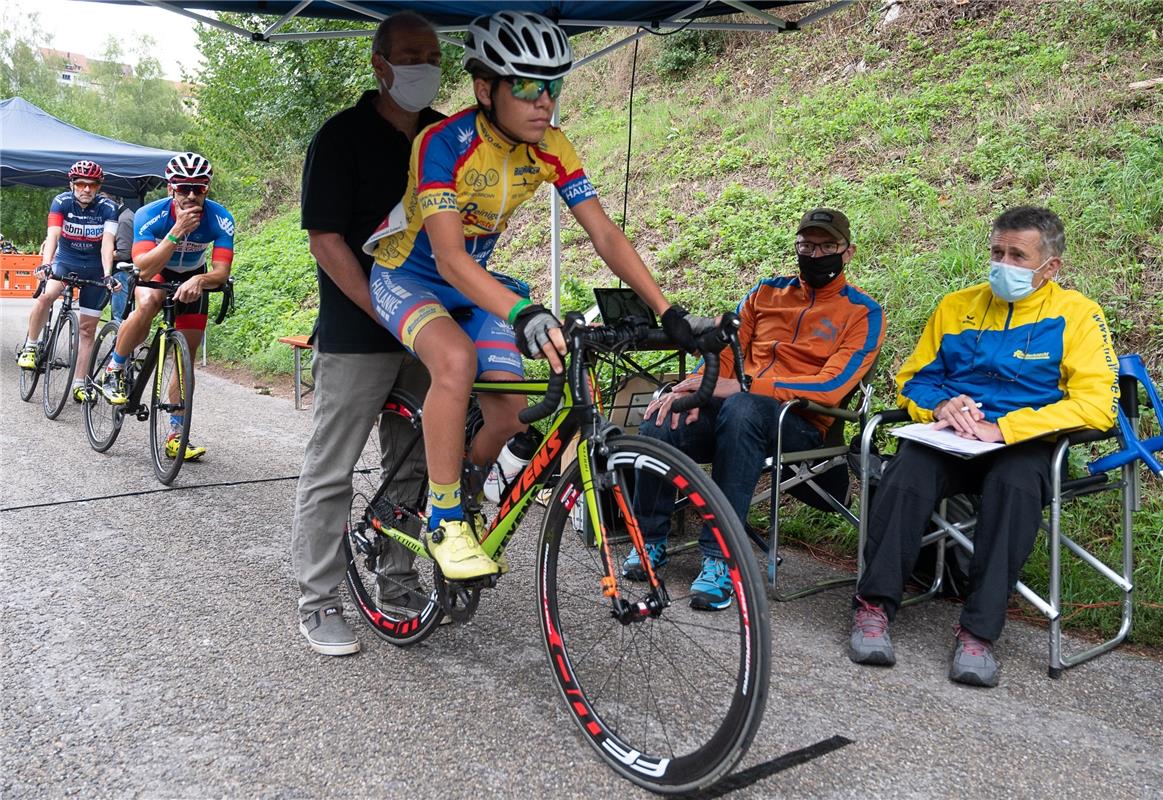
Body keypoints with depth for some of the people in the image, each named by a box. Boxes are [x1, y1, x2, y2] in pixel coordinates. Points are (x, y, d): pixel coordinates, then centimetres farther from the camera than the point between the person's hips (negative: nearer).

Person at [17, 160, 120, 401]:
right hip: (65, 261, 0)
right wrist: (46, 266, -41)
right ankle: (30, 347, -9)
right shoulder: (61, 202, -14)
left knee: (88, 328, 2)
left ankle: (79, 383, 11)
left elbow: (107, 244, -24)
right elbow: (52, 236, -25)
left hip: (94, 269, 0)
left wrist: (107, 275, -39)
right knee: (45, 296, -31)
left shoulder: (108, 207, -15)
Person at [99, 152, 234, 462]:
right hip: (154, 270, -2)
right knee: (147, 304, -38)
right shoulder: (150, 215, -32)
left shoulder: (220, 219, -28)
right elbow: (144, 270, -42)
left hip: (193, 278, 2)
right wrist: (177, 231, -49)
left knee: (187, 355, -1)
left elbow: (221, 272, -31)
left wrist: (199, 280, -53)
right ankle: (114, 370, -13)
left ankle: (176, 435, 8)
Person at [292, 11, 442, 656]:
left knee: (414, 463, 13)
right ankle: (317, 601, 13)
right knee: (331, 470, 1)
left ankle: (395, 582, 28)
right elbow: (326, 239, -13)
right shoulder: (342, 135, -8)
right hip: (357, 335, -6)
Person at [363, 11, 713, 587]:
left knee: (510, 416, -10)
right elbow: (449, 259, -39)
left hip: (473, 284, 5)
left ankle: (466, 492, 23)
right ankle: (444, 520, -19)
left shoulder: (551, 148, -12)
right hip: (406, 277, -5)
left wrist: (669, 313, -25)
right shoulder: (443, 144, -29)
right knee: (456, 357, -37)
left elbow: (605, 236, -15)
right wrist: (521, 314, -55)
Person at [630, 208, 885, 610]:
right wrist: (695, 387, -10)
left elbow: (831, 387, -11)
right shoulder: (767, 292, 19)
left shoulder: (863, 313, 4)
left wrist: (742, 386, -20)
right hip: (731, 406, 4)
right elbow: (726, 352, 14)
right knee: (658, 424, -26)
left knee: (741, 409, -39)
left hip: (799, 425, -4)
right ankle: (651, 539, -5)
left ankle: (720, 557, -33)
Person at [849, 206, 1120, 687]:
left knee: (1016, 484, -38)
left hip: (1022, 443, -2)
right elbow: (912, 378, 18)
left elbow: (1098, 404, -8)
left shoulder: (1077, 315, 5)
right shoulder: (956, 306, 18)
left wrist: (1003, 428, -18)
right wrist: (941, 404, -7)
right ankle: (874, 607, -25)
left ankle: (979, 631, -31)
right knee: (907, 474, -32)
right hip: (948, 435, 2)